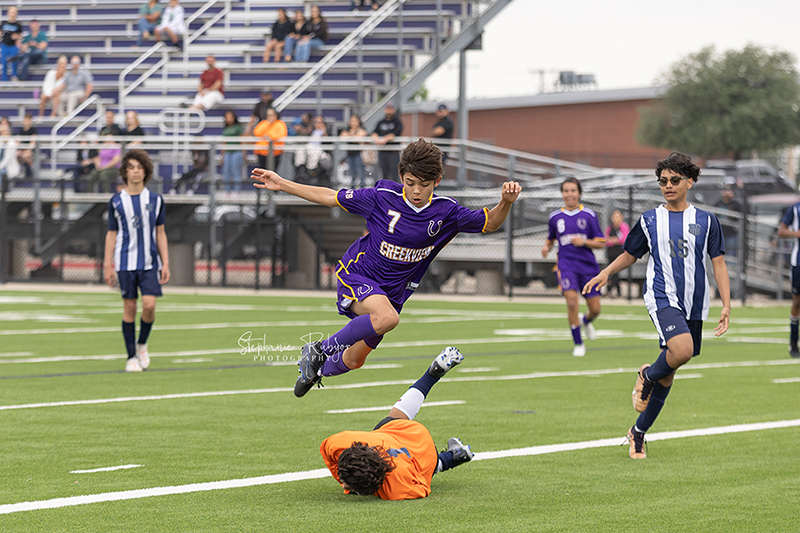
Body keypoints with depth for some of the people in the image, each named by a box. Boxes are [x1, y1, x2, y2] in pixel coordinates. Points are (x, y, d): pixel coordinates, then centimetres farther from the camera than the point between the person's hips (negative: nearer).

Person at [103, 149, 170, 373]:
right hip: (125, 262, -1)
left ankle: (142, 344, 14)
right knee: (129, 307, -1)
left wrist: (165, 263, 4)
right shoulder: (117, 201, 3)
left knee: (149, 305, -12)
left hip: (150, 262, 1)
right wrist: (107, 266, 2)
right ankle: (131, 357, 8)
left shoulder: (155, 200, 6)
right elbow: (111, 234, 7)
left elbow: (160, 233, 10)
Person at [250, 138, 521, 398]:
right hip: (356, 276, -5)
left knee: (354, 360, 14)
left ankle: (317, 369, 49)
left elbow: (489, 223, -2)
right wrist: (282, 184, -5)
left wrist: (505, 202, -24)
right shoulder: (382, 197, -15)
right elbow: (332, 197, -4)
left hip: (393, 290, 5)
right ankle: (320, 349, -18)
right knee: (387, 317, -37)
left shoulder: (445, 212, -9)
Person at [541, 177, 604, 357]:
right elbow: (551, 238, 23)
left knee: (595, 309, 2)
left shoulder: (589, 215, 1)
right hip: (566, 264, -1)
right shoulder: (555, 217, 6)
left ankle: (586, 321, 42)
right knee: (572, 300, -22)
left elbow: (600, 243, 2)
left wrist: (584, 242, -15)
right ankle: (578, 344, -6)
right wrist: (546, 247, 1)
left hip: (588, 265, 1)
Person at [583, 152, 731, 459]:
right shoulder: (649, 220, 7)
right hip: (662, 297, -2)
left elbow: (719, 264, 7)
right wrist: (606, 272, 3)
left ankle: (639, 432, 21)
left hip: (694, 304, 2)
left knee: (668, 373, 6)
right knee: (682, 350, -30)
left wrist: (726, 306, -2)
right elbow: (630, 255, 19)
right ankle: (648, 375, 2)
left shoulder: (706, 222, 6)